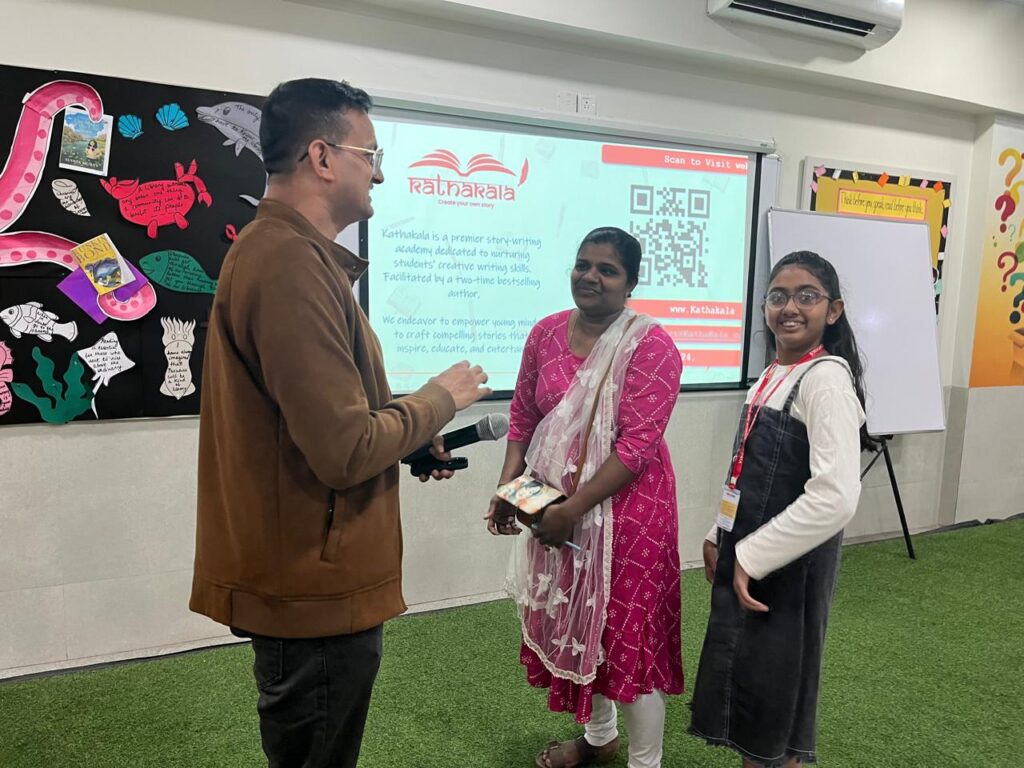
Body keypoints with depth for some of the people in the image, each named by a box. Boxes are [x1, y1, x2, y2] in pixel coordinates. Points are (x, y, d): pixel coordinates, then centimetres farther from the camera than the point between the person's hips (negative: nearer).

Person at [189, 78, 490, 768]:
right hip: (317, 590, -10)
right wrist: (439, 400, -11)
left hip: (307, 577, 10)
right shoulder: (293, 266, -24)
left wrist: (412, 439, 8)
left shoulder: (277, 248, 10)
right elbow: (345, 450, -27)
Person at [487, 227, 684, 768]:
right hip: (553, 506, 7)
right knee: (574, 623, 19)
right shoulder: (547, 333, 4)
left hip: (625, 508, -6)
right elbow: (523, 414, 9)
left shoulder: (650, 345, -15)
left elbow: (638, 445, -20)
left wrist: (574, 508, -21)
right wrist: (508, 486, -3)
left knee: (626, 629, 4)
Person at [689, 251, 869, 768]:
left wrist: (753, 559, -21)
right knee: (744, 680, 20)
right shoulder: (772, 375, 7)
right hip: (747, 557, 8)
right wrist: (722, 538, 12)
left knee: (774, 690, 9)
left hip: (787, 565, -8)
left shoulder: (826, 379, -18)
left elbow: (835, 498, -27)